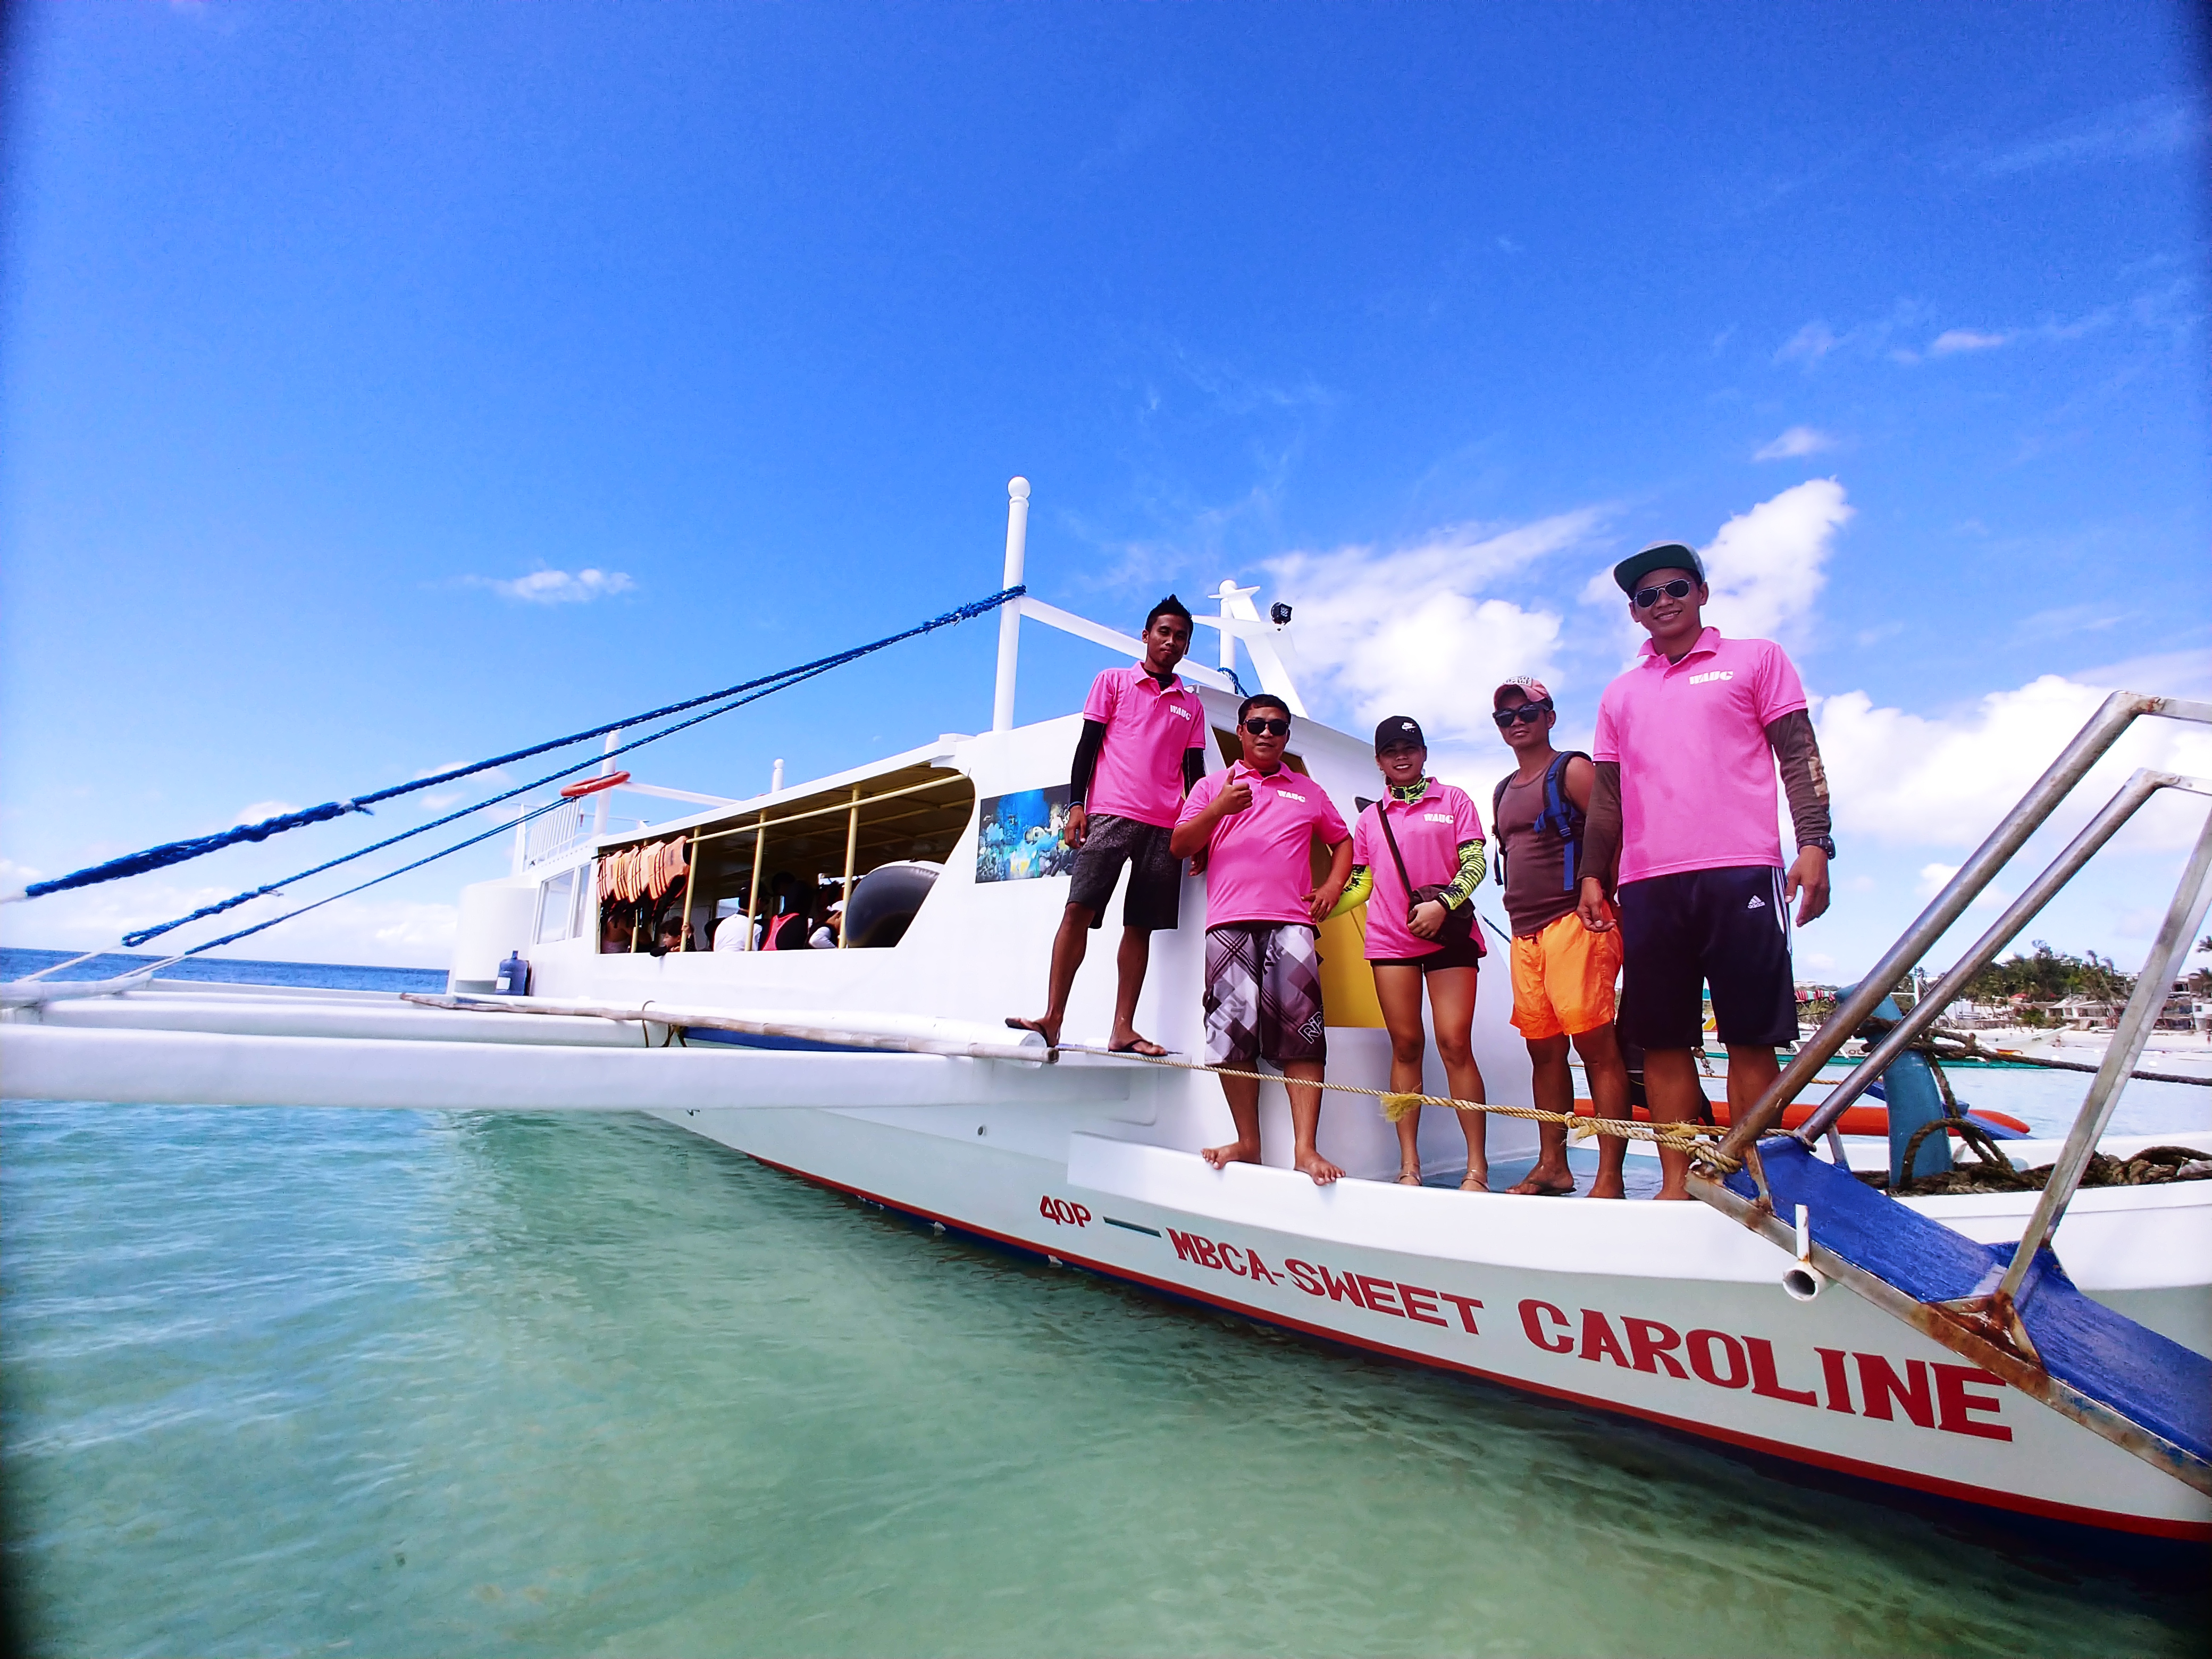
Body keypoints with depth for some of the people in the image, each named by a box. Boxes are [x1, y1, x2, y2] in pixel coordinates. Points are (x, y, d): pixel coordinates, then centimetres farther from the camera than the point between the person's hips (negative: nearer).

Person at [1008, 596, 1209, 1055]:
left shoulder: (1191, 705, 20)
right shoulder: (1112, 681, 12)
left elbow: (1193, 770, 17)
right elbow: (1087, 744, 6)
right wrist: (1076, 804, -4)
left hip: (1166, 825, 3)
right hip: (1110, 813, -3)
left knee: (1142, 925, 0)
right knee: (1079, 909, -13)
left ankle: (1123, 1029, 2)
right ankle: (1052, 1018, -12)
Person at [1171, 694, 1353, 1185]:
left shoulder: (1309, 792, 22)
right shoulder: (1213, 786, 18)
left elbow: (1343, 841, 28)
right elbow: (1179, 846, 9)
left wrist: (1333, 886, 9)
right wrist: (1218, 809, -7)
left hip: (1291, 923, 0)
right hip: (1228, 922, 0)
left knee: (1300, 1029, -9)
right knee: (1233, 1029, -5)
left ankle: (1306, 1149, -10)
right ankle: (1248, 1141, 4)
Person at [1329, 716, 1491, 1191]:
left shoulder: (1453, 800, 8)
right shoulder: (1370, 818, 16)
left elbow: (1474, 863, -1)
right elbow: (1361, 884, 18)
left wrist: (1443, 904, -16)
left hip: (1449, 934, -2)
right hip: (1390, 939, 2)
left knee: (1455, 1043, -7)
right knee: (1406, 1045, 3)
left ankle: (1477, 1167, 0)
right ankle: (1409, 1166, 7)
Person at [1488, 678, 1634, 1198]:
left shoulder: (1572, 770, 0)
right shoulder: (1503, 791, 21)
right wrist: (1518, 919, 17)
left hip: (1574, 922, -7)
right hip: (1524, 933, 7)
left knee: (1596, 1044, -8)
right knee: (1544, 1051, 10)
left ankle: (1609, 1178, -4)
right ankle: (1552, 1166, 18)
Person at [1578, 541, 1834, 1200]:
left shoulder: (1756, 659, 13)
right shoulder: (1620, 694, 21)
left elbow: (1800, 757, 6)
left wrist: (1814, 844, -6)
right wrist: (1593, 875, 11)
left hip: (1740, 874, -3)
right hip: (1647, 886, 3)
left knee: (1751, 1037, -2)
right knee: (1661, 1040, 3)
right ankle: (1676, 1183, 10)